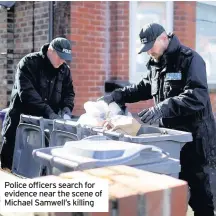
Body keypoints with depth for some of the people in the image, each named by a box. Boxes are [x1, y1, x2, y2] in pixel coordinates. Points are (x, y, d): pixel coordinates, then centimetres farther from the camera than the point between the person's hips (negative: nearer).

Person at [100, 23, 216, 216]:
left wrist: (162, 108, -37)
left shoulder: (190, 59, -15)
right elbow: (145, 88, 23)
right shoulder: (156, 63, 10)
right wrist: (117, 95, 8)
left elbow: (198, 96, -28)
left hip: (193, 136, -7)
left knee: (198, 188, 3)